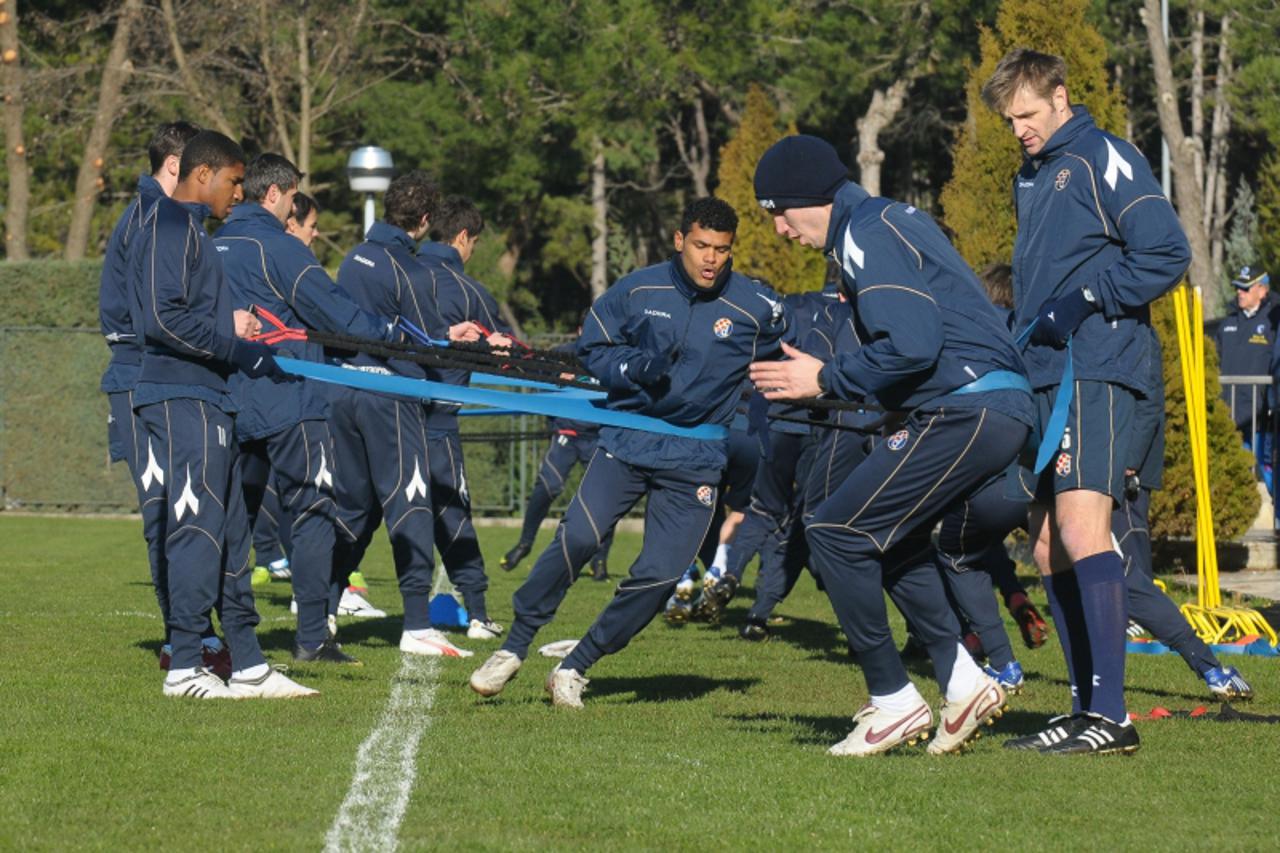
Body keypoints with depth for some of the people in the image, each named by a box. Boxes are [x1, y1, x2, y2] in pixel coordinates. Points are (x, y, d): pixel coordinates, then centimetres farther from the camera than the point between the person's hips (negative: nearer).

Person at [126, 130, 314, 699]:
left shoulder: (191, 230, 22)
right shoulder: (169, 228, -10)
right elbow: (163, 318, -20)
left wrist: (262, 360, 21)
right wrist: (232, 342, -12)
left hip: (206, 401, 11)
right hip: (182, 401, -11)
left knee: (230, 536, 10)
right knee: (197, 531, -9)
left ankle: (249, 667, 13)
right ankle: (184, 668, -5)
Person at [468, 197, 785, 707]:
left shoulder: (758, 309, -3)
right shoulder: (638, 291, -1)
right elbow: (592, 347, 8)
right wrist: (634, 367, -12)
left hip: (696, 459, 0)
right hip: (626, 442, 0)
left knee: (660, 574, -9)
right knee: (577, 538, -19)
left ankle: (576, 668, 7)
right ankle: (513, 649, -4)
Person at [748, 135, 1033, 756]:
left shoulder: (867, 237, -11)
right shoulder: (891, 219, 21)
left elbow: (912, 347, -22)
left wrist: (826, 380, -10)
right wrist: (830, 379, 17)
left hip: (964, 413, -11)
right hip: (998, 407, 11)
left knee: (834, 534, -8)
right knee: (889, 537, 23)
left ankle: (894, 701, -4)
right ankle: (962, 682, 16)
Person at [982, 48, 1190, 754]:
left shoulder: (1103, 160, -5)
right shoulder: (1029, 178, 21)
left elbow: (1168, 253, -13)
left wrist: (1087, 299, -16)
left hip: (1096, 372, -9)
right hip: (1041, 379, 9)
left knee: (1080, 529, -19)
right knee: (1048, 548, 6)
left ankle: (1110, 714, -22)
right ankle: (1088, 711, 10)